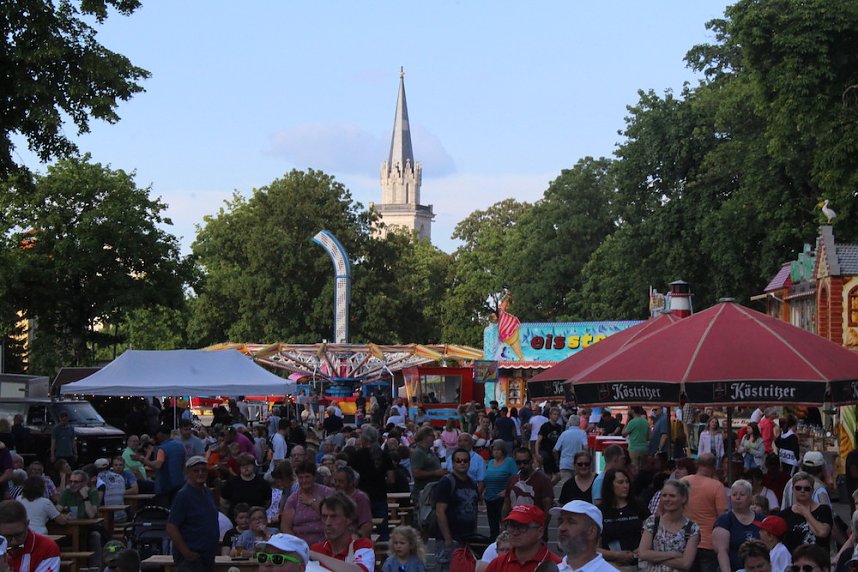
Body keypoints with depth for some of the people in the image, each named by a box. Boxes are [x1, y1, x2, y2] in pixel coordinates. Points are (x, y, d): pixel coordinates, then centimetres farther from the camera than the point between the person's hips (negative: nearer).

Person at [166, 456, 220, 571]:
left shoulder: (208, 494, 13)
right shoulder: (183, 495, -12)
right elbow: (171, 528, -17)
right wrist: (187, 553, -20)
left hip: (208, 557, 9)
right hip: (190, 558, -9)